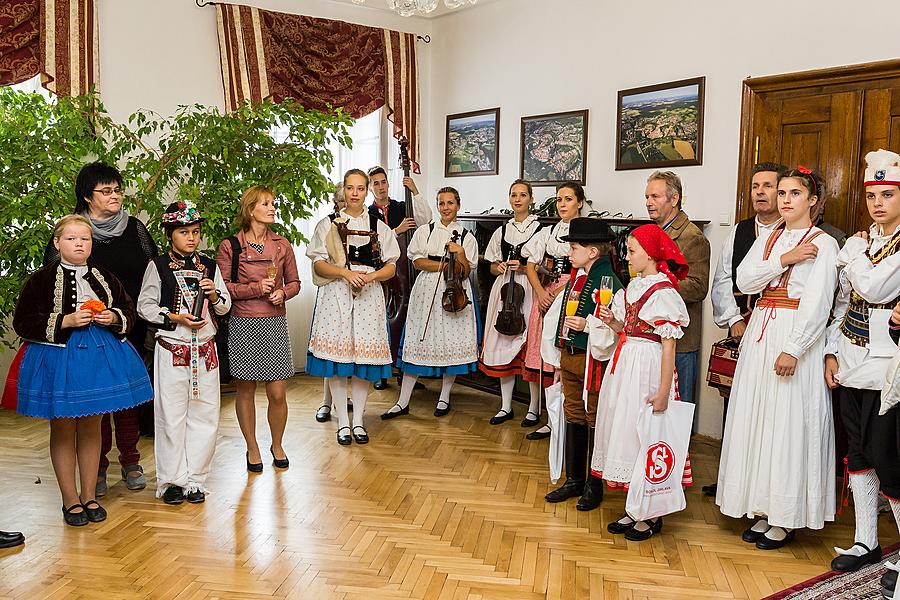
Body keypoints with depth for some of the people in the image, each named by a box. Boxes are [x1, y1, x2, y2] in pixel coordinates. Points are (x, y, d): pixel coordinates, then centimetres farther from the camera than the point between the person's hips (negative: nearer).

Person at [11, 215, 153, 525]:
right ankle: (70, 500, 18)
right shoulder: (42, 279, -5)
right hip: (58, 357, -3)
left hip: (99, 356, 3)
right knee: (63, 429, 6)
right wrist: (66, 321, -17)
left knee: (91, 428, 11)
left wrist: (113, 318, -6)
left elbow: (129, 311, 16)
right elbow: (22, 322, -7)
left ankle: (89, 496, 23)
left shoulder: (104, 278, 7)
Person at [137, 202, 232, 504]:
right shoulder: (158, 266, -1)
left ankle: (194, 479, 16)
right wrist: (176, 318, -13)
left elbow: (226, 306, 13)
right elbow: (145, 305, -2)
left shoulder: (209, 266, 9)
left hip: (205, 350, 4)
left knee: (205, 414, 5)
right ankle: (171, 481, 13)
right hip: (171, 350, -4)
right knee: (171, 415, 1)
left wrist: (214, 294, -7)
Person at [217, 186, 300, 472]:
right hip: (243, 325, -2)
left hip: (275, 324, 2)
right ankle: (252, 448, 25)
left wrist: (282, 293, -8)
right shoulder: (230, 246, -2)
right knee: (245, 390, 8)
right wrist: (256, 288, -14)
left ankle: (277, 445, 24)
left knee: (278, 393, 1)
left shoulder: (282, 245, 7)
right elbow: (221, 287, -4)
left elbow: (294, 282, 13)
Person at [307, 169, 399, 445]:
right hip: (336, 296, -1)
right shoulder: (328, 224, 9)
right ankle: (343, 423, 9)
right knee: (337, 359, -3)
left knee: (364, 358, 1)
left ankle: (358, 421, 14)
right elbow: (318, 264, 3)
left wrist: (370, 277, -10)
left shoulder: (379, 226, 12)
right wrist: (345, 273, -13)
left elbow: (390, 267, 9)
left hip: (369, 297, 1)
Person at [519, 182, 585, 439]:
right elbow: (531, 266, 9)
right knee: (538, 348, 6)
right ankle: (534, 406, 19)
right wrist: (541, 291, -7)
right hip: (544, 295, 5)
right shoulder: (547, 233, 14)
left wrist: (562, 291, -15)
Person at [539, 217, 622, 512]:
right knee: (574, 418, 16)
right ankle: (573, 480, 28)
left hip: (593, 361, -8)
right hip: (569, 357, 8)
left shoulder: (607, 282, -14)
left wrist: (587, 325, -25)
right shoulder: (575, 279, 10)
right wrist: (558, 361, 15)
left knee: (595, 421, 5)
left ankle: (594, 486, 18)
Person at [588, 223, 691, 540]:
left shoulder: (663, 291, -15)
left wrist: (663, 391, -20)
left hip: (647, 368, -9)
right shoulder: (633, 285, 10)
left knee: (643, 434, 0)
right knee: (624, 431, 13)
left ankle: (652, 516, 16)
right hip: (625, 364, 9)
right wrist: (611, 321, -3)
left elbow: (669, 346, -17)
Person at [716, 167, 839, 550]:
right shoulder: (768, 240, 15)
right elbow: (744, 281, 1)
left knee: (788, 424, -2)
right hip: (760, 333, 6)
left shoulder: (823, 244, -4)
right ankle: (763, 511, 18)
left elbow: (818, 305, -13)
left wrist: (793, 350, -21)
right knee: (755, 421, 7)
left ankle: (786, 520, 10)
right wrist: (784, 260, -11)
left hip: (795, 338, -6)